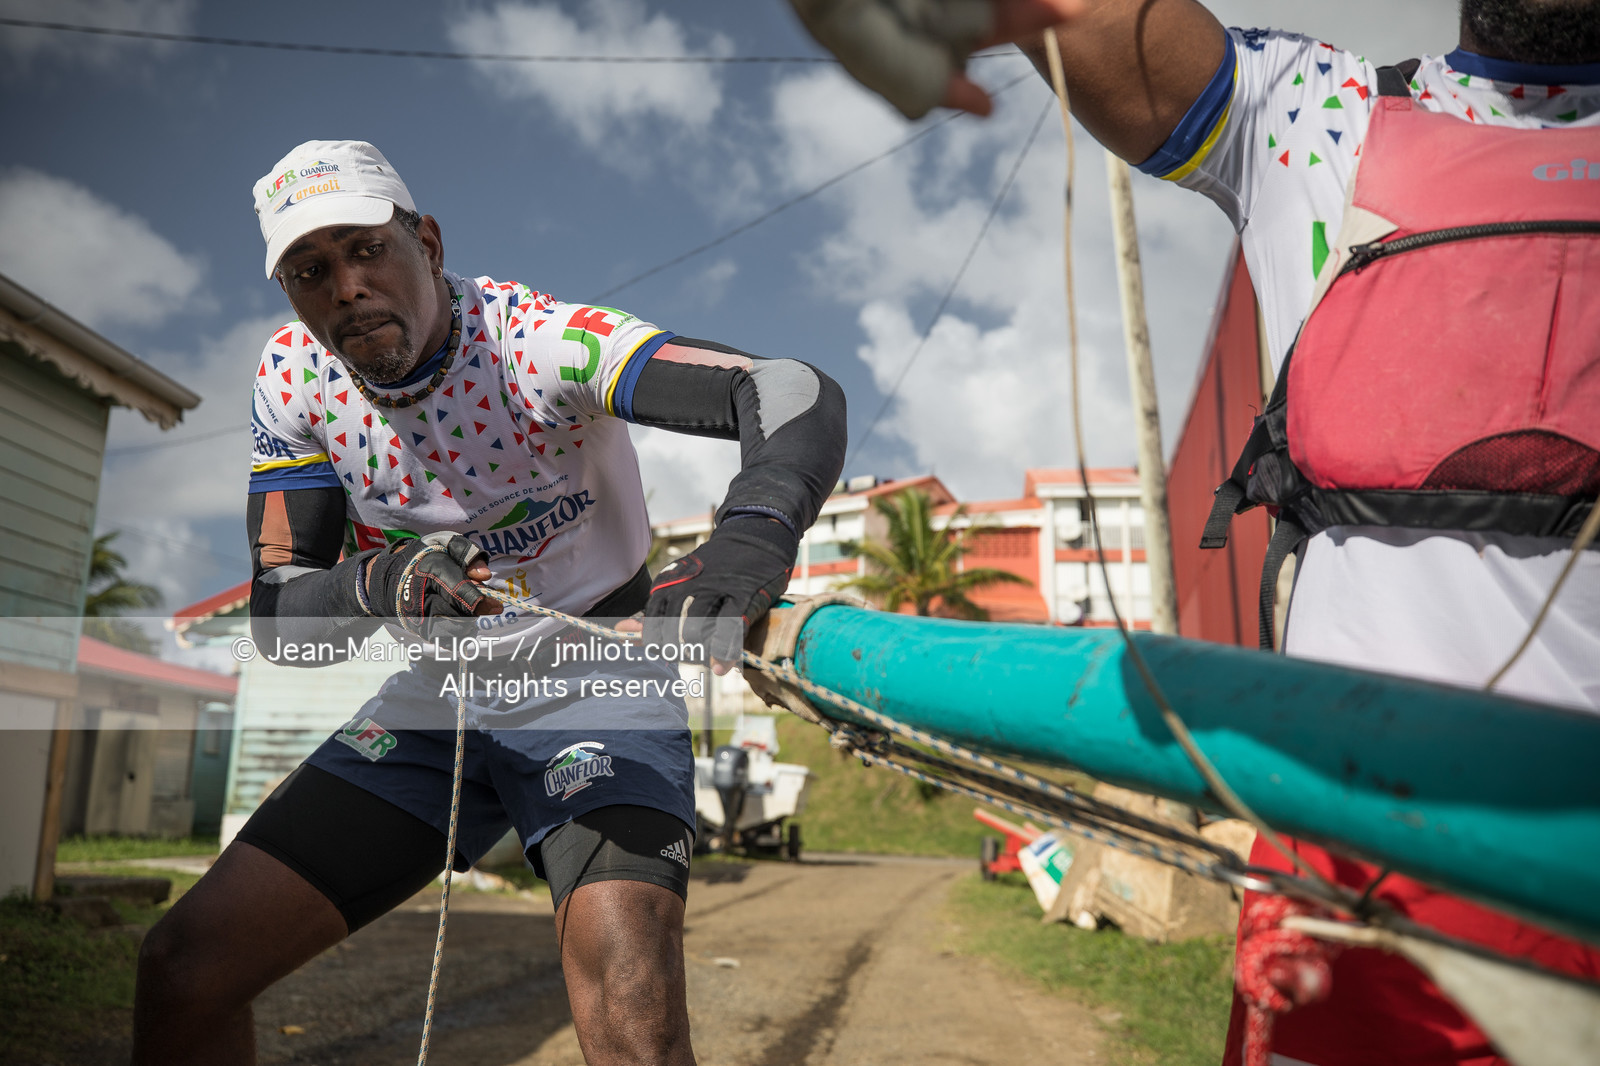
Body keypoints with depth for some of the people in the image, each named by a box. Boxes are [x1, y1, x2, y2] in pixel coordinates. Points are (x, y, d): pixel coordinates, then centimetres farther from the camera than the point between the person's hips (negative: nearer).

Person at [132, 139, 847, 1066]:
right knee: (181, 974, -2)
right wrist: (378, 586, -30)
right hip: (439, 699, 5)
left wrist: (754, 535, -54)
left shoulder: (541, 341, -21)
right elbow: (278, 611, -7)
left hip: (595, 685, -4)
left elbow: (802, 394, -32)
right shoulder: (295, 375, -4)